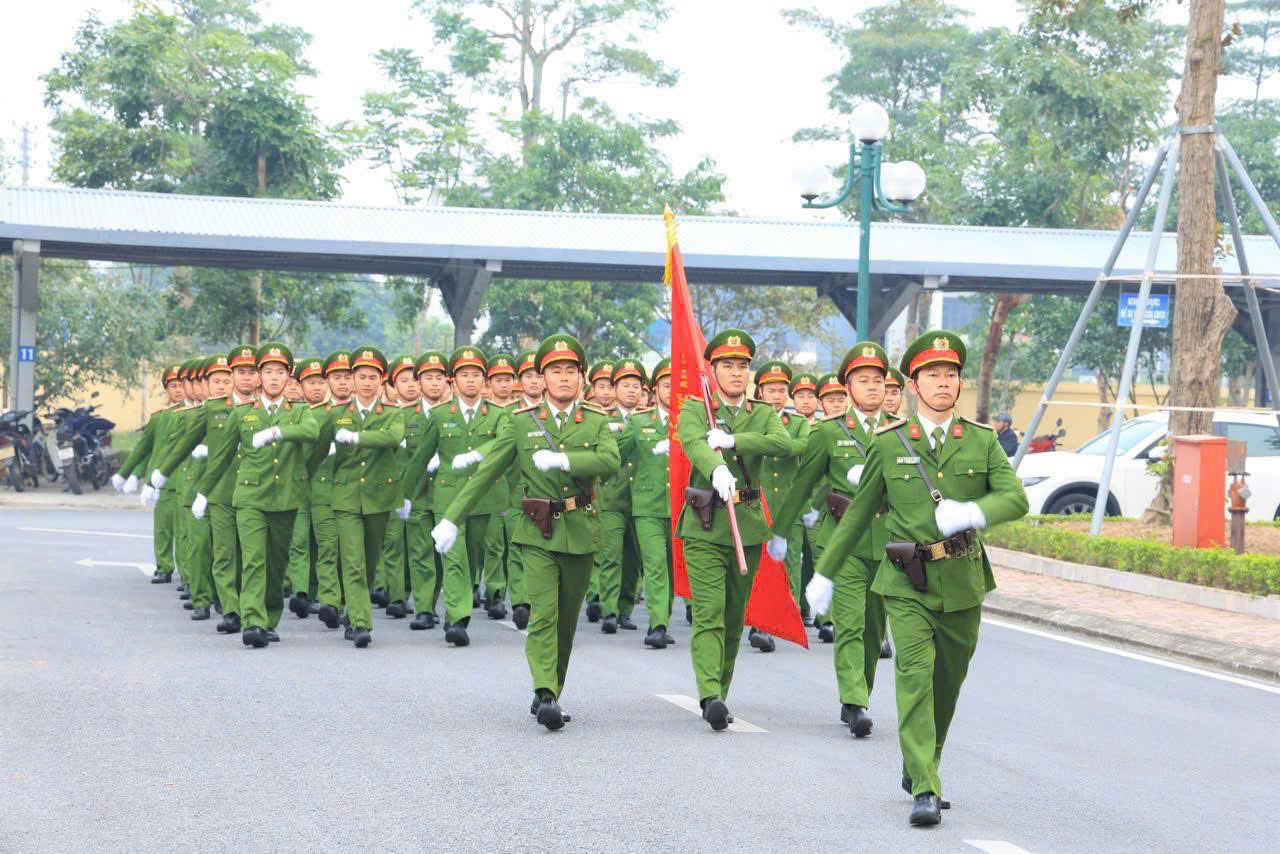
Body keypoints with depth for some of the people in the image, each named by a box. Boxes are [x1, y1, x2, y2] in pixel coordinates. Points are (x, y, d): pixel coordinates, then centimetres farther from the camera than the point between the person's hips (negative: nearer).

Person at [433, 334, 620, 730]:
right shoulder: (520, 422, 3)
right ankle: (546, 697, -23)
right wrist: (451, 518, 2)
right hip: (538, 534, -2)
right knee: (543, 615, -15)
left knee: (566, 620, 10)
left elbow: (610, 462, -15)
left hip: (580, 534, 2)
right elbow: (484, 473, 5)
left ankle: (550, 694, 22)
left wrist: (561, 459, -25)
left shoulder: (597, 422, 5)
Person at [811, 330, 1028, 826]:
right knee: (915, 674, -16)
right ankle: (925, 793, -20)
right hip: (907, 584, -2)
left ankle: (917, 771, 36)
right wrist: (824, 572, 15)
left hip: (963, 585, 2)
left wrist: (972, 513, -30)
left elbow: (1016, 500, -9)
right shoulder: (889, 444, 2)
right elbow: (859, 512, 12)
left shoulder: (983, 442, 4)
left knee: (947, 683, 13)